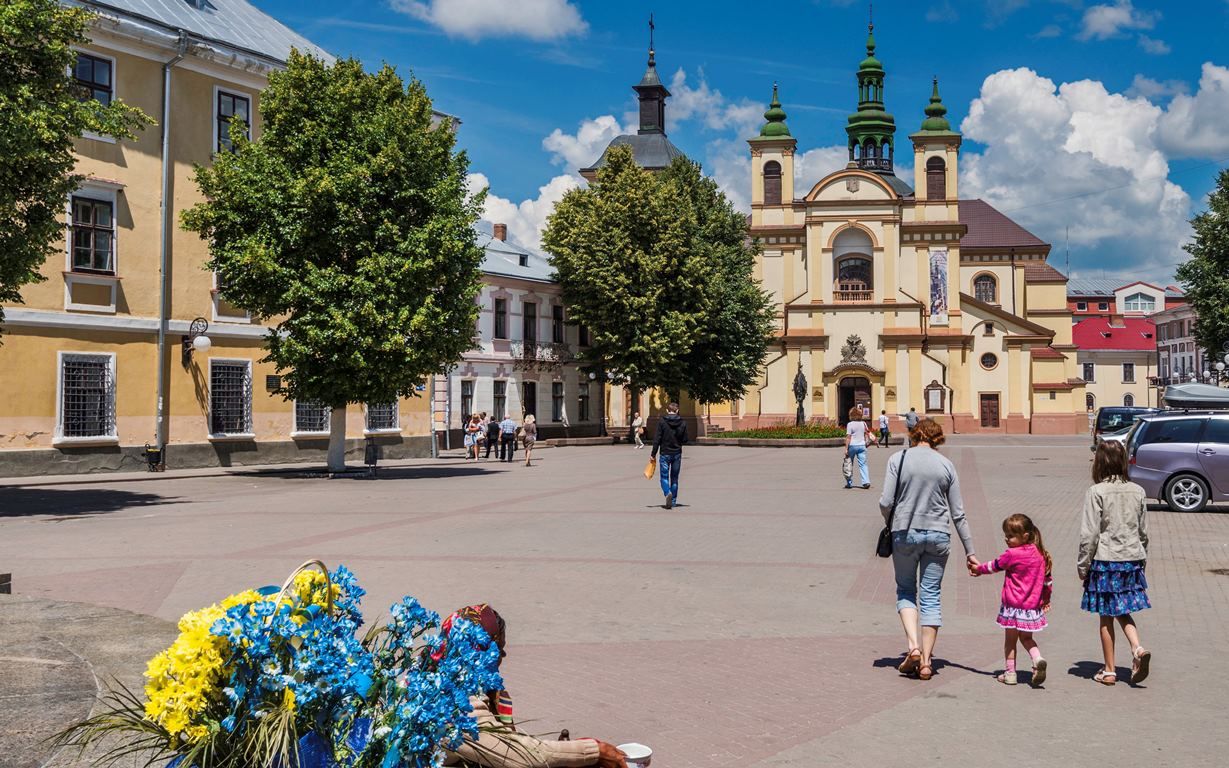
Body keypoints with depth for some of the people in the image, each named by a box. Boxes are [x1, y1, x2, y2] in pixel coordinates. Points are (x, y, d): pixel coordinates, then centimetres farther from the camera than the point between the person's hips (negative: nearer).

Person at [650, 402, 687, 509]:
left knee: (664, 477, 3)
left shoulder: (662, 422, -8)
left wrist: (653, 454, -4)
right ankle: (673, 502, 15)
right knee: (674, 478, 12)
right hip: (677, 454, 3)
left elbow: (657, 439, -10)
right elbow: (685, 439, 2)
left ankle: (668, 493, -25)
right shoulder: (682, 423, -2)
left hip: (665, 453, -3)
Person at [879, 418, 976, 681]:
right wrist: (969, 551, 10)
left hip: (904, 533, -1)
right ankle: (926, 662, 7)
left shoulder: (898, 459, -2)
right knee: (931, 596, 7)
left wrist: (891, 524, 14)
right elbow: (958, 514, 5)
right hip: (938, 535, 1)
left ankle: (913, 647, -5)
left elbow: (886, 502, -8)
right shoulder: (946, 465, 3)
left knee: (905, 591, 14)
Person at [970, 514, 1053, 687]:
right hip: (1033, 606, 6)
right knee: (1026, 638, 20)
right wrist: (1046, 598, 25)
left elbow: (994, 565, 0)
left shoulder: (1012, 554, -14)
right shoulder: (1040, 554, 4)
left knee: (1010, 640, 9)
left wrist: (978, 569, 18)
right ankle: (1037, 659, -5)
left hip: (1014, 606, -5)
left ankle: (1010, 673, 14)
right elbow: (1048, 577, 13)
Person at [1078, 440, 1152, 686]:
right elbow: (1144, 532, 10)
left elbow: (1089, 534, -12)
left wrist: (1083, 566, -4)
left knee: (1106, 617, 6)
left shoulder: (1096, 492, -13)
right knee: (1123, 612, 18)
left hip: (1105, 561, -4)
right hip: (1132, 560, 4)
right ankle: (1137, 649, -6)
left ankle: (1109, 671, 13)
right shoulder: (1137, 492, 3)